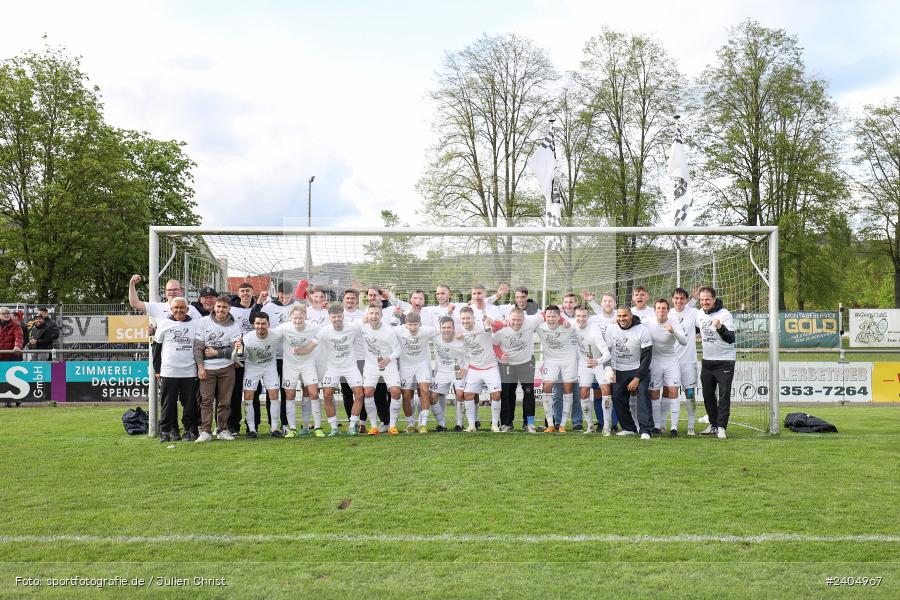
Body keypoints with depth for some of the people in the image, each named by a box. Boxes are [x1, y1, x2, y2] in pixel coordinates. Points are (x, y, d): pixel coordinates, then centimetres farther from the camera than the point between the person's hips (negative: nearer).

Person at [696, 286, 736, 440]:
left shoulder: (724, 314, -15)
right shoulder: (700, 314, 4)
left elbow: (731, 339, -24)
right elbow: (696, 329, 26)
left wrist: (720, 328, -39)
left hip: (725, 361, -6)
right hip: (707, 361, 6)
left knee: (724, 395, -6)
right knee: (708, 395, 11)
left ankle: (721, 426, 0)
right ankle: (713, 425, 22)